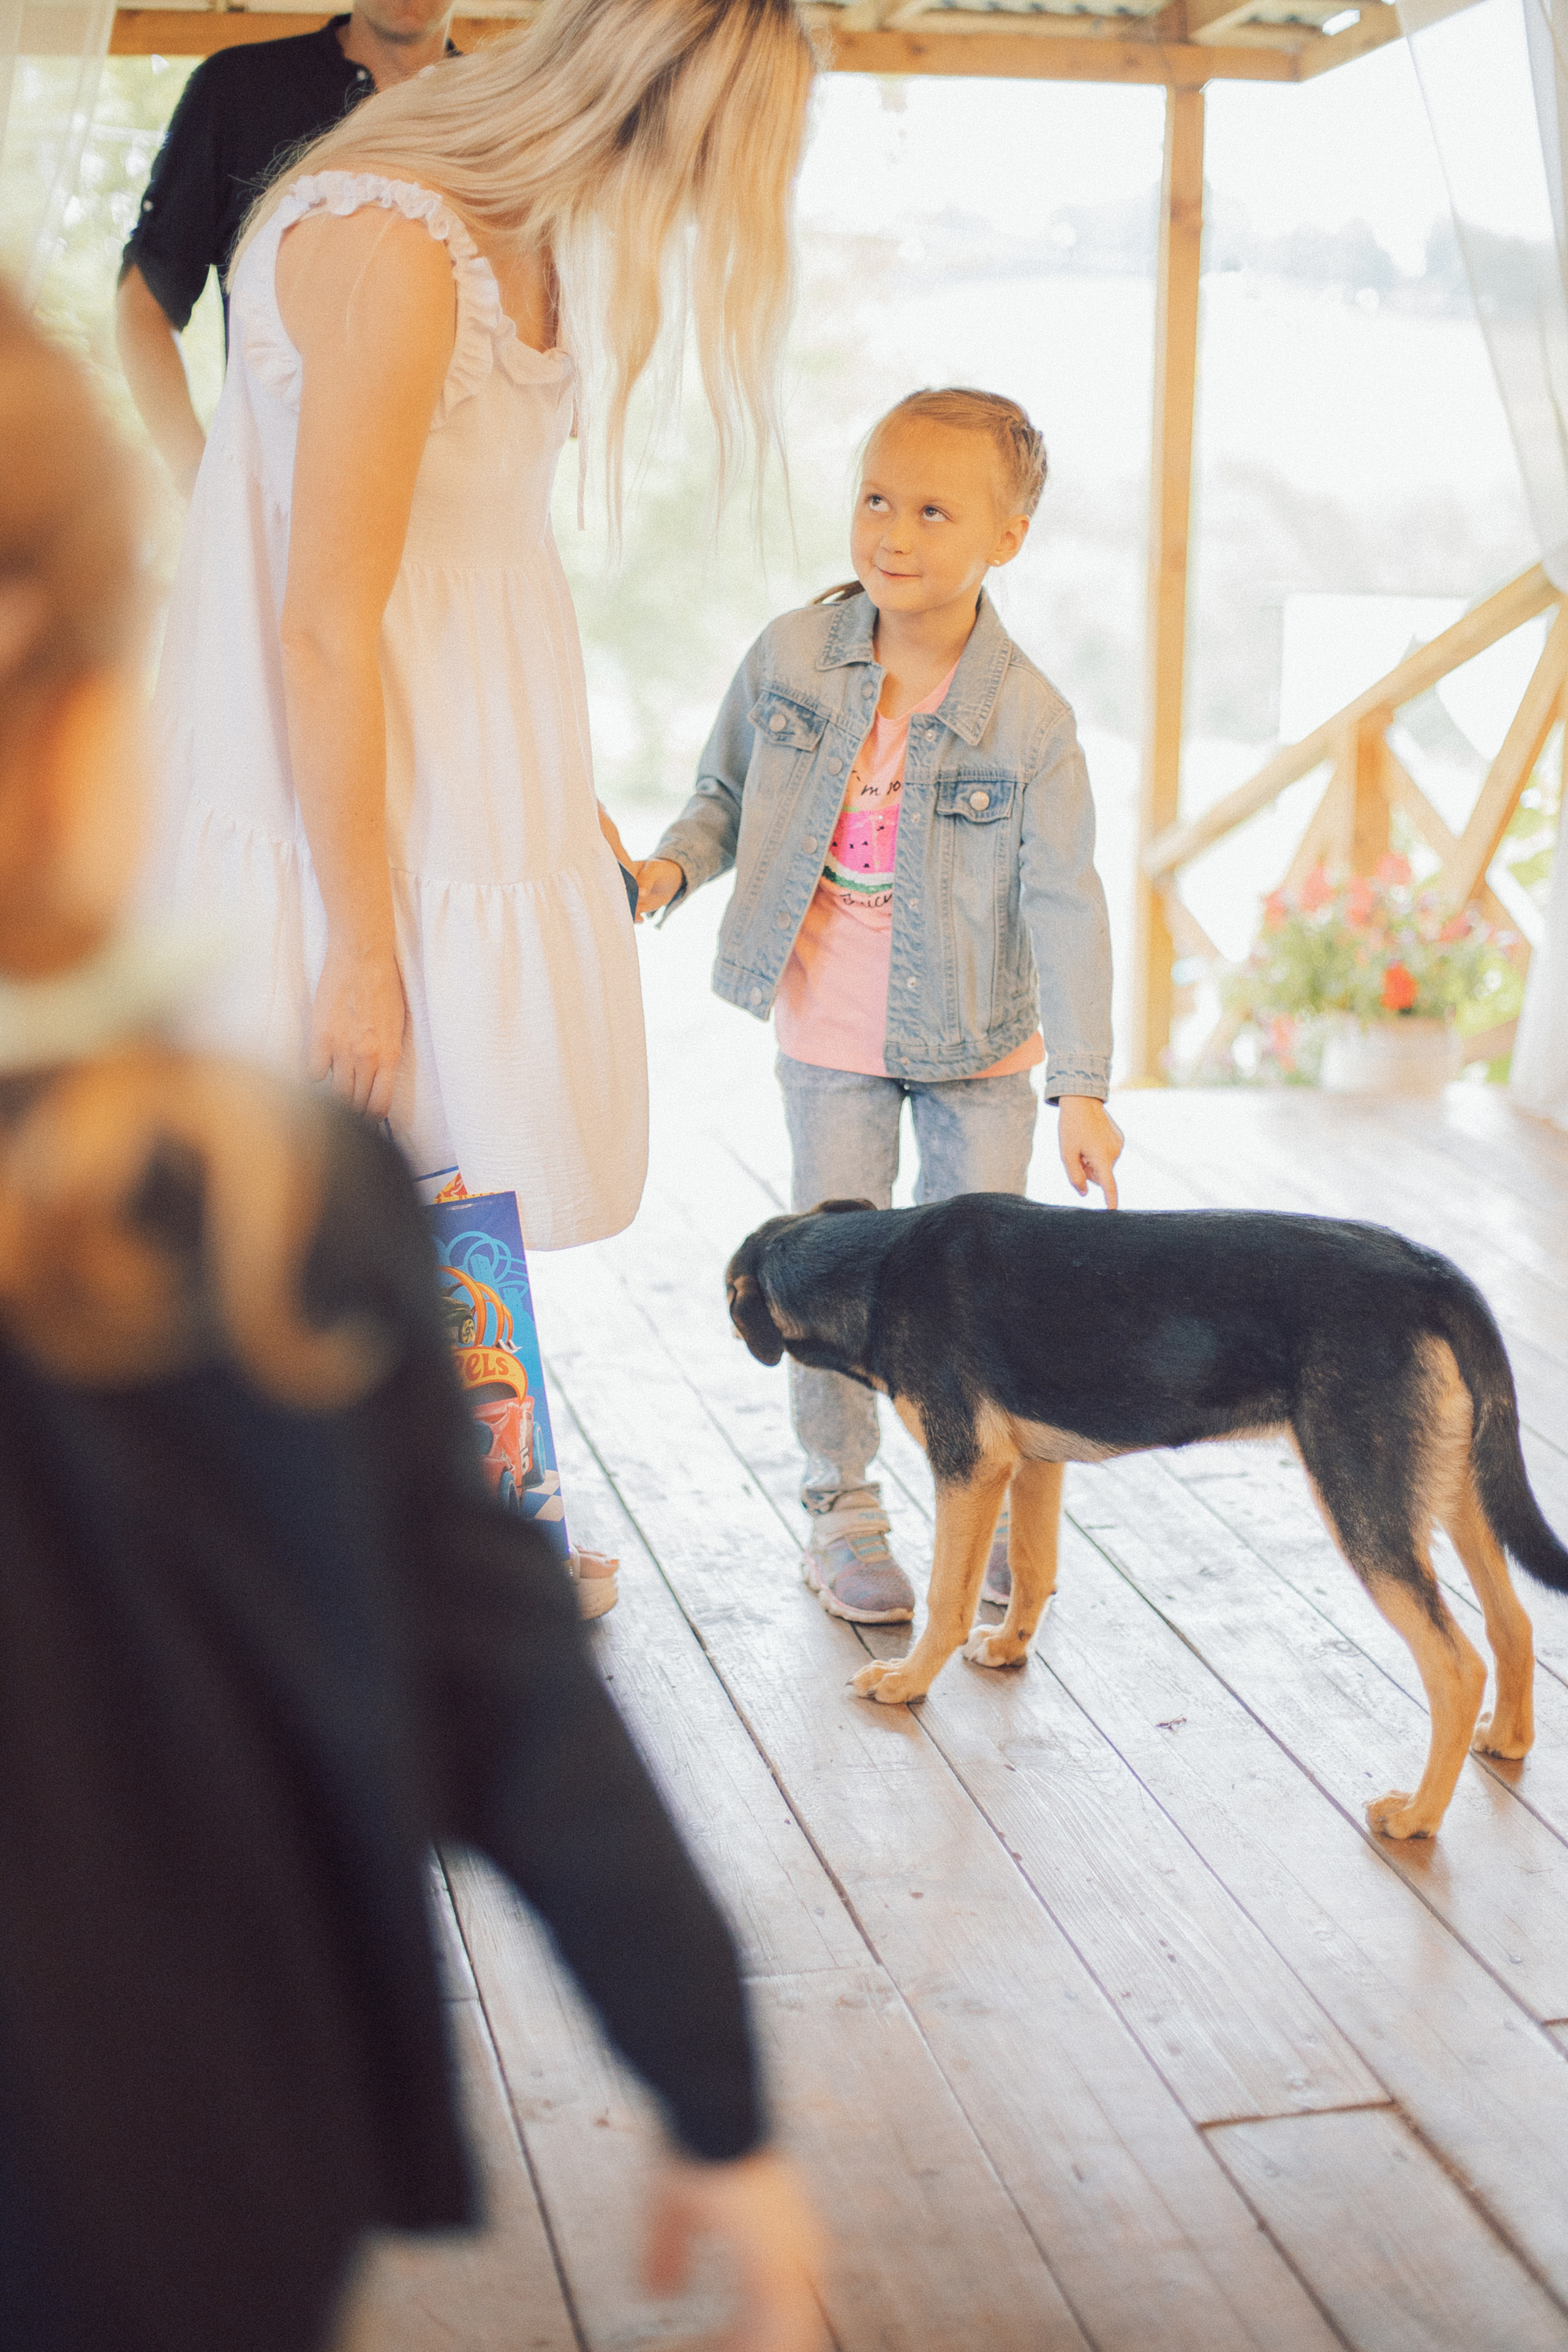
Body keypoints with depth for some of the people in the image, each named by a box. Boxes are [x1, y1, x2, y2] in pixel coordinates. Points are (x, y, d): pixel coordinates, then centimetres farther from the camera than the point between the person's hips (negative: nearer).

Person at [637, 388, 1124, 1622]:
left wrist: (1083, 1088, -17)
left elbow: (1065, 904, -15)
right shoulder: (791, 656, -9)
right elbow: (729, 795, 6)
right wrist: (672, 868, -16)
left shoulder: (1029, 719, -17)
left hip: (978, 1042, -1)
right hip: (831, 1033, 2)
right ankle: (843, 1510, 20)